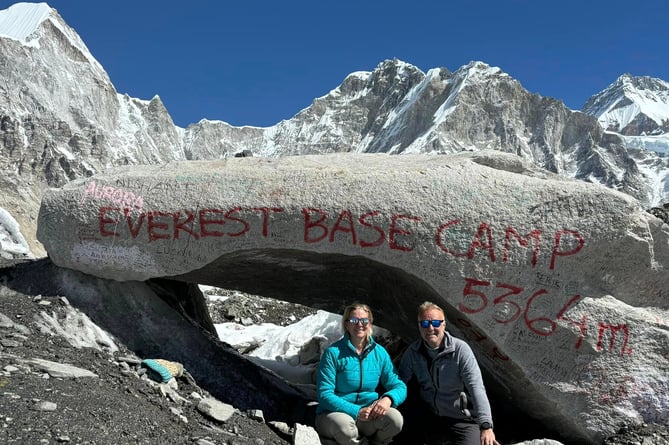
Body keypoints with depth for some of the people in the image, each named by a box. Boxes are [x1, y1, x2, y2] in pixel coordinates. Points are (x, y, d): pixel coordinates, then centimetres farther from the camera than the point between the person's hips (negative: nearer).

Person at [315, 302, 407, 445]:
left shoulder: (379, 352, 1)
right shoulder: (333, 353, -11)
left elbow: (399, 387, 3)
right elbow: (325, 394, -14)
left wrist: (388, 399, -21)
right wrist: (356, 412, -24)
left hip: (369, 415, 3)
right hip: (334, 413, -3)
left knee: (395, 418, -26)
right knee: (344, 425, -37)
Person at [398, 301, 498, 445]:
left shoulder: (460, 349, -14)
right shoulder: (412, 352, -1)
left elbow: (476, 388, -21)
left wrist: (486, 426, -30)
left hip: (462, 419, -4)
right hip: (430, 418, 4)